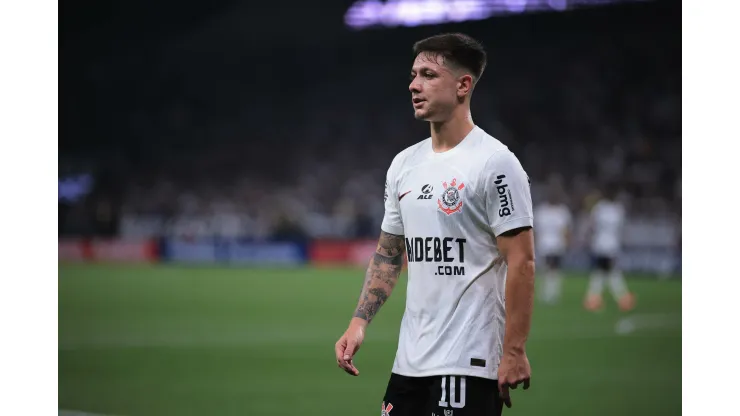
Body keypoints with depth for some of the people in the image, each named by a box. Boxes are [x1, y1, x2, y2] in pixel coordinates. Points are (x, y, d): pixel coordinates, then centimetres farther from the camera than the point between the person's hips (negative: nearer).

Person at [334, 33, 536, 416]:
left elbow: (521, 261, -13)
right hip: (409, 361, 7)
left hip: (468, 363, -7)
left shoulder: (494, 162, -10)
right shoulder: (404, 164, 13)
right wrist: (359, 322, 7)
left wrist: (514, 352, -17)